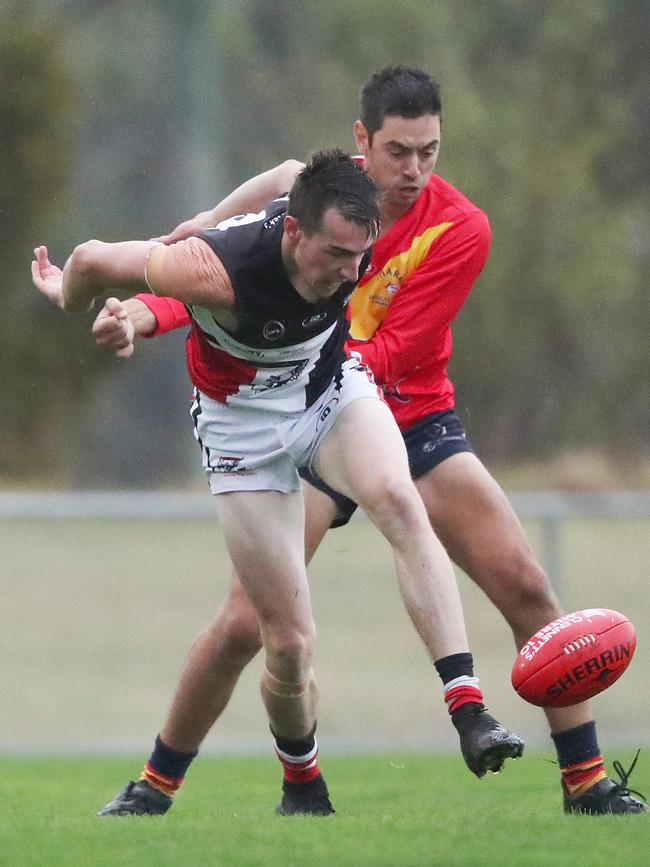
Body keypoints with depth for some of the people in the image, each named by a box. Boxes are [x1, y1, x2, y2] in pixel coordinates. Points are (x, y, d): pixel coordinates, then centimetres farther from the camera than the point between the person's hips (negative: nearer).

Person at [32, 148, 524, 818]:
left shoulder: (348, 229, -22)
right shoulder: (222, 271, -36)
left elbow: (287, 175, 2)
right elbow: (92, 261, -20)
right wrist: (69, 300, 5)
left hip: (332, 386, 3)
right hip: (243, 423, -3)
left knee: (399, 503, -31)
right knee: (289, 644, -5)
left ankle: (470, 716, -38)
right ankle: (302, 785, 26)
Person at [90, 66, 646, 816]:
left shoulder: (460, 230, -15)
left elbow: (387, 355, -20)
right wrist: (145, 313, -31)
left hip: (416, 422, 1)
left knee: (527, 588, -11)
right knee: (242, 625, -10)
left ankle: (587, 783, 0)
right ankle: (154, 786, 8)